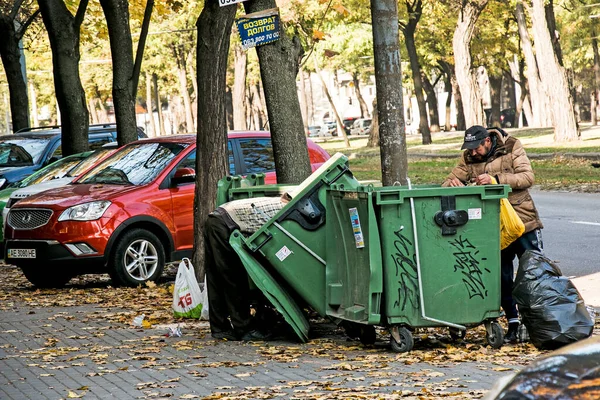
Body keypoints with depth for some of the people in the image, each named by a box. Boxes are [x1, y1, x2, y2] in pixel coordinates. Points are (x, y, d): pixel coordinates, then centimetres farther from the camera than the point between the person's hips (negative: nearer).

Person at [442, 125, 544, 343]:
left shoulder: (511, 148, -5)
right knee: (502, 277, 4)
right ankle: (513, 324, 13)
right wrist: (452, 183, -20)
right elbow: (446, 185, 6)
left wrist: (495, 178, -24)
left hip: (523, 221, -3)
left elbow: (527, 177, -14)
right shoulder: (468, 159, 4)